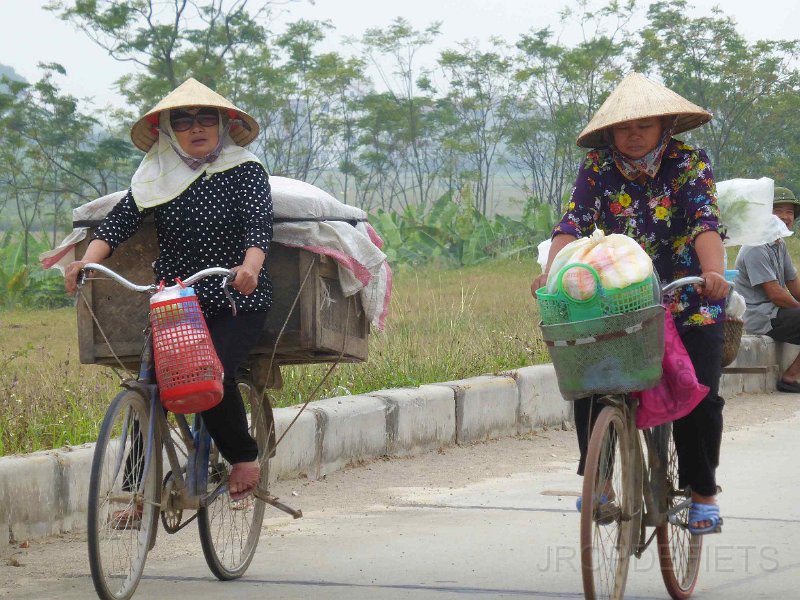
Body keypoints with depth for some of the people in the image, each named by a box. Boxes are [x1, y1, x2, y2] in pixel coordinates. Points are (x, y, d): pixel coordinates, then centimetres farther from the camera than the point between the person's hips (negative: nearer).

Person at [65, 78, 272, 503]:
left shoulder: (245, 171, -1)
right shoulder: (156, 176, 7)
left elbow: (259, 224, -16)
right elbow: (120, 221, -4)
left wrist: (250, 267, -37)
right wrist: (87, 262, -23)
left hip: (238, 301, -3)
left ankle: (244, 458, -3)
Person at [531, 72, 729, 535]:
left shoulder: (690, 163, -9)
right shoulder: (598, 168, -2)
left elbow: (706, 223, -23)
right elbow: (573, 224, -13)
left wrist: (714, 272, -41)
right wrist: (551, 271, -32)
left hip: (690, 303, -2)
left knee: (698, 397, -12)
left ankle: (703, 492, 7)